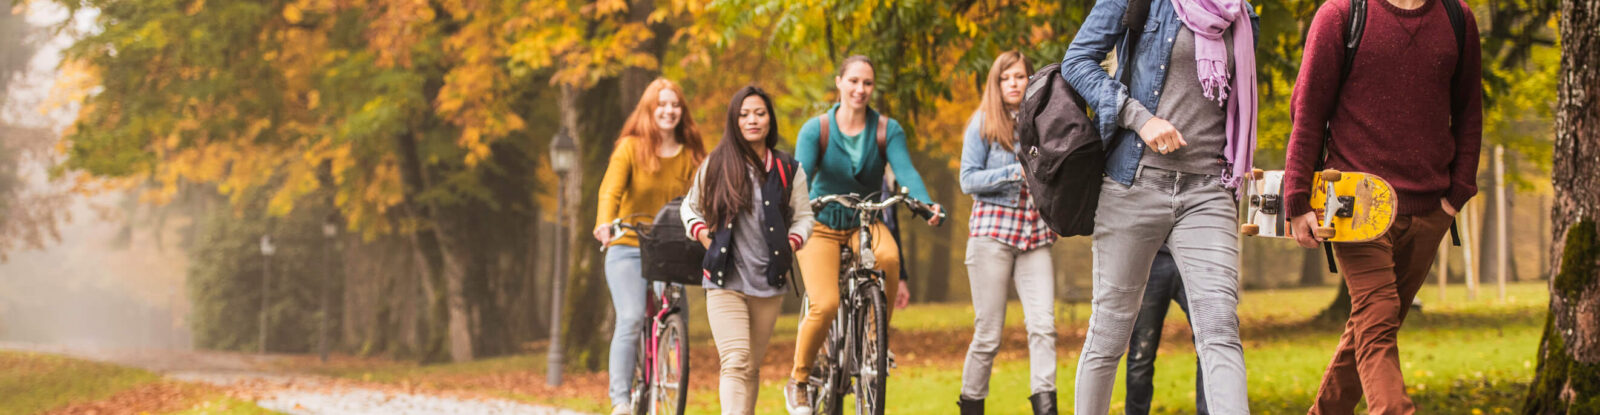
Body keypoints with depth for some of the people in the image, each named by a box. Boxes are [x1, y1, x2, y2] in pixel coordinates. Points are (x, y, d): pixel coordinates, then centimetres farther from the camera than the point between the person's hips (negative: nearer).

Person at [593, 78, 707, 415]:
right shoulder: (631, 147, -1)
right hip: (628, 248, -3)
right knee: (632, 318, -20)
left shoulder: (690, 156, 8)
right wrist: (604, 223, -34)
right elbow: (611, 189, -15)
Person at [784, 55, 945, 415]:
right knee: (826, 305, -24)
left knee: (888, 257, -35)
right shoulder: (816, 129, -8)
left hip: (866, 223, 2)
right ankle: (799, 380, 0)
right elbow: (801, 174, -21)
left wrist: (926, 203, -37)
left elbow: (905, 171, -17)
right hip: (822, 226, -2)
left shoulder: (887, 130, -3)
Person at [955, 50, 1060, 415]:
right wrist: (1016, 172, -12)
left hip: (1035, 236, 3)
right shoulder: (983, 123, 5)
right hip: (992, 231, -3)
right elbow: (968, 180, -3)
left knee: (1043, 325, -14)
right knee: (988, 334, -2)